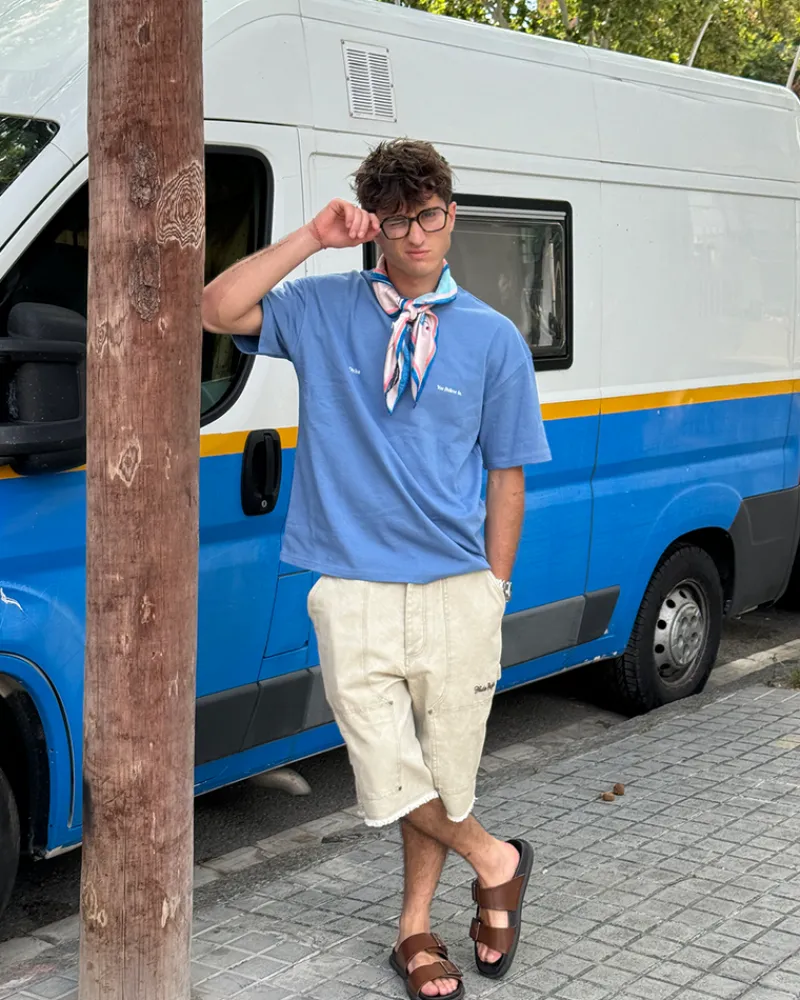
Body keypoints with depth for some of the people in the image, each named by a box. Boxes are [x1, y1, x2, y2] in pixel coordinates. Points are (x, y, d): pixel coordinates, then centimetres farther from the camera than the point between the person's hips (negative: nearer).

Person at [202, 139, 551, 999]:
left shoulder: (493, 339, 4)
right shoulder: (321, 310, 4)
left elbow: (506, 475, 6)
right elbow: (219, 309, -11)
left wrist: (492, 589, 4)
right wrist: (313, 238, -11)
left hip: (455, 590, 1)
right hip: (353, 593, 0)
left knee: (441, 772, 10)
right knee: (389, 778, 0)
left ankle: (414, 927, 32)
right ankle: (493, 861, 28)